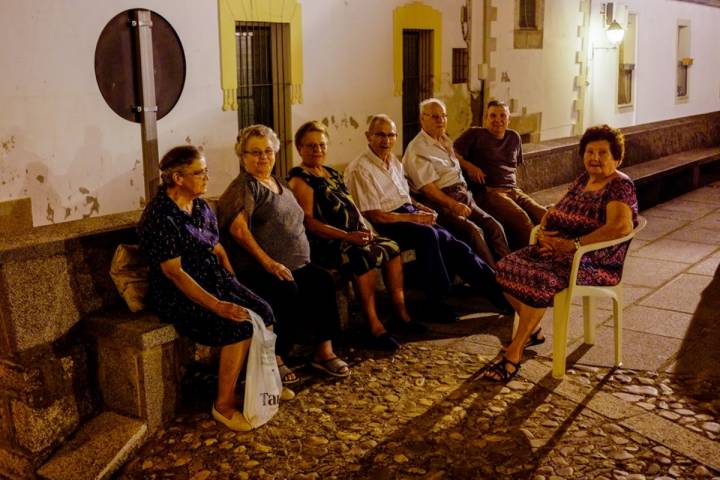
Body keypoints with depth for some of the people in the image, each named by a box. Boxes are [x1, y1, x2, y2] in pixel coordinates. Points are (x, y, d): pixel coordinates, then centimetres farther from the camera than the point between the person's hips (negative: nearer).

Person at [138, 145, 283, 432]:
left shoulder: (201, 207, 9)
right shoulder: (159, 217, -18)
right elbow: (175, 272, -22)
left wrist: (236, 287, 2)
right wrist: (218, 305, -27)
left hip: (213, 279, 8)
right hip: (178, 294, -8)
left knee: (263, 312, -10)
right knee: (241, 325, -25)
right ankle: (224, 405, -12)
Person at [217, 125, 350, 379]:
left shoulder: (277, 184, 22)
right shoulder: (244, 186, -4)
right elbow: (237, 229, -18)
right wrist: (268, 262, -22)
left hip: (294, 263, 7)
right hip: (254, 269, -7)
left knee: (323, 281, -19)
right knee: (287, 291, -33)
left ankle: (324, 350, -14)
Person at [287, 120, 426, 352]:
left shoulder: (331, 173, 20)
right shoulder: (301, 179, -7)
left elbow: (350, 207, 22)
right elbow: (308, 221, -17)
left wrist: (365, 227, 1)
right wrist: (347, 236, -23)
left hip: (352, 236, 9)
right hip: (324, 243, -9)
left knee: (391, 247, -5)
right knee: (364, 256, -31)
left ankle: (401, 314, 0)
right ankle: (374, 328, -29)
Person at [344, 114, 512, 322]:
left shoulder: (394, 161, 16)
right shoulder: (360, 169, -11)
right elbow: (373, 215, -15)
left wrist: (421, 208, 5)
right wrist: (413, 217, -14)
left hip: (408, 214, 8)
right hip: (385, 226, -8)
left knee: (453, 244, -11)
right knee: (427, 235, -33)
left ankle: (497, 292, -9)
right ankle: (435, 302, -23)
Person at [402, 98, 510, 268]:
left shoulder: (444, 142, 21)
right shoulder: (417, 149, -6)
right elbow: (427, 187, -14)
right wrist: (453, 205, -20)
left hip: (462, 198, 8)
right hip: (440, 202, -8)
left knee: (494, 227, -11)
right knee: (474, 231, -28)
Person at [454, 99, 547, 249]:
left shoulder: (514, 137, 23)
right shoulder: (475, 134, 7)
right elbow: (453, 153, -1)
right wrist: (469, 166, -11)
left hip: (514, 190, 6)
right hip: (489, 192, -6)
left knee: (543, 215, -21)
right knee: (521, 219, -32)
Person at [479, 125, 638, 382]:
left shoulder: (620, 185, -10)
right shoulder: (583, 179, 15)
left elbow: (621, 227, -27)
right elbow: (555, 211, 20)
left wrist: (573, 244, -28)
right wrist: (544, 231, -4)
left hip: (598, 262, -8)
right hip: (560, 249, 8)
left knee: (540, 279, -33)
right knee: (508, 266, -10)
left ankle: (514, 355, -21)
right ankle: (532, 331, 9)